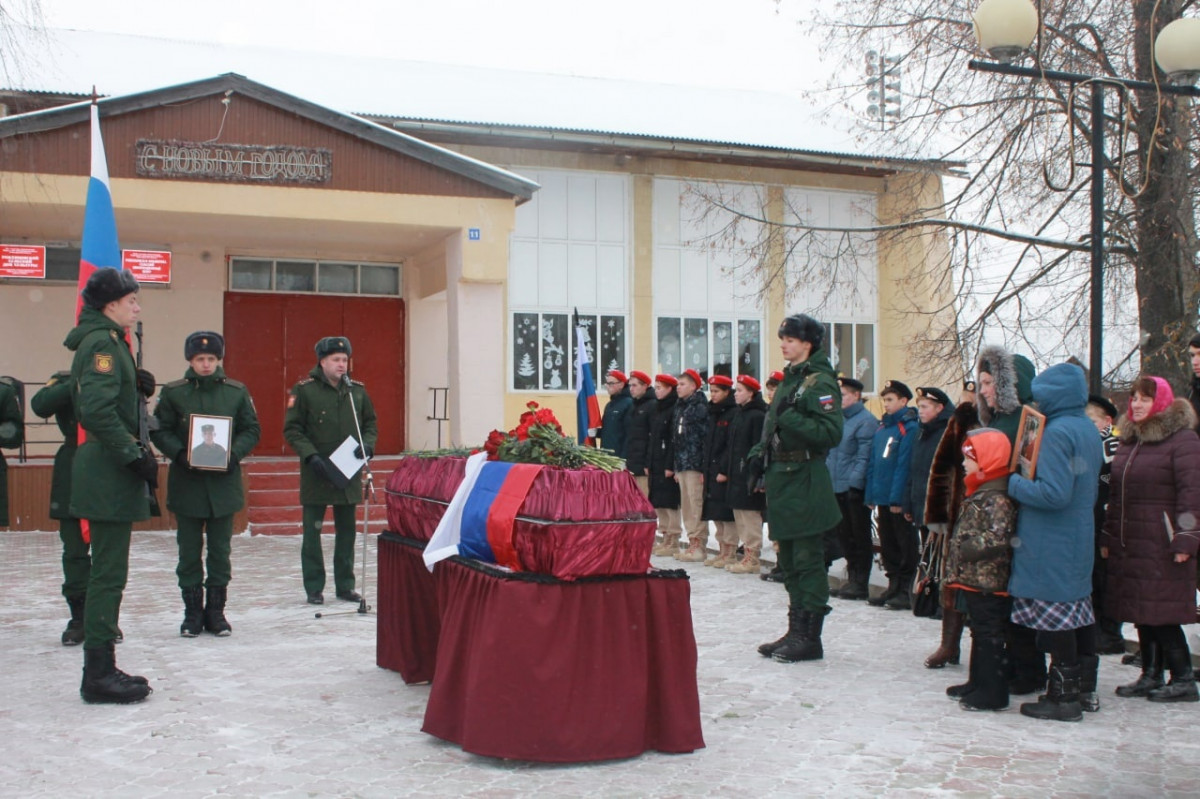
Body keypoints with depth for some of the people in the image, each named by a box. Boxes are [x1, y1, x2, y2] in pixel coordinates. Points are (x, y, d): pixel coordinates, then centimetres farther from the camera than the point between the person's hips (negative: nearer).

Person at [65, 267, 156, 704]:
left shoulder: (107, 341, 18)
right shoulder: (102, 343, -13)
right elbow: (98, 409, -25)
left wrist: (136, 384, 4)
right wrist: (135, 455, -21)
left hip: (108, 470, 11)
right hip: (109, 473, -11)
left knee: (107, 573, 13)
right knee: (108, 574, -6)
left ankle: (101, 669, 21)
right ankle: (99, 676, 1)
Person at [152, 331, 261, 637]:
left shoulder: (237, 391, 4)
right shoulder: (173, 392, 1)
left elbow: (251, 430, 6)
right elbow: (159, 431, 1)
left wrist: (234, 452, -11)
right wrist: (179, 453, -16)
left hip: (224, 483, 1)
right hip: (186, 483, -1)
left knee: (220, 551, 7)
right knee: (189, 551, 5)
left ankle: (216, 611, 18)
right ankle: (192, 612, 16)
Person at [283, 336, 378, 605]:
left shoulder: (357, 391, 7)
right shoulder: (304, 390, -5)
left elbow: (371, 424, 14)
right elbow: (292, 429, -6)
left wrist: (367, 444, -6)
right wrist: (311, 455, -17)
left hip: (349, 474, 4)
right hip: (316, 473, -4)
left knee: (347, 531, 9)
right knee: (312, 531, 3)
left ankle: (345, 585, 19)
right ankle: (314, 588, 11)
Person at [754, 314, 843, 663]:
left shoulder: (820, 381, -11)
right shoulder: (790, 379, 17)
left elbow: (831, 433, -21)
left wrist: (792, 419, -26)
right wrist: (762, 453, 16)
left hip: (806, 482, -9)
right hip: (783, 478, 10)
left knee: (808, 560, -4)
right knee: (790, 561, 13)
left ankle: (810, 638, 2)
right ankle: (796, 631, 21)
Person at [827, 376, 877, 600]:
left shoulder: (866, 420, -10)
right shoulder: (839, 419, 15)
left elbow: (864, 456, -15)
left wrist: (855, 482, -20)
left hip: (855, 489, -8)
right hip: (838, 488, 8)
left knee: (860, 537, 1)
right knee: (845, 536, 12)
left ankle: (860, 584, 6)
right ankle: (852, 579, 21)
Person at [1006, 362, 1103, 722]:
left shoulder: (1057, 432, -19)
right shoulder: (1088, 429, 9)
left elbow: (1054, 492, -26)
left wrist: (1014, 483, -14)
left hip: (1052, 542, -9)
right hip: (1081, 538, 9)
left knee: (1056, 615, -1)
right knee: (1078, 609, 16)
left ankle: (1063, 696, 6)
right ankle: (1085, 688, 27)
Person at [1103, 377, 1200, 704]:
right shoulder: (1129, 441, 16)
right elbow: (1116, 495, 20)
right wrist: (1107, 537, 18)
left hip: (1162, 547, -7)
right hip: (1128, 546, 7)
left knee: (1162, 615, -5)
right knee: (1142, 613, 11)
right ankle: (1150, 676, 20)